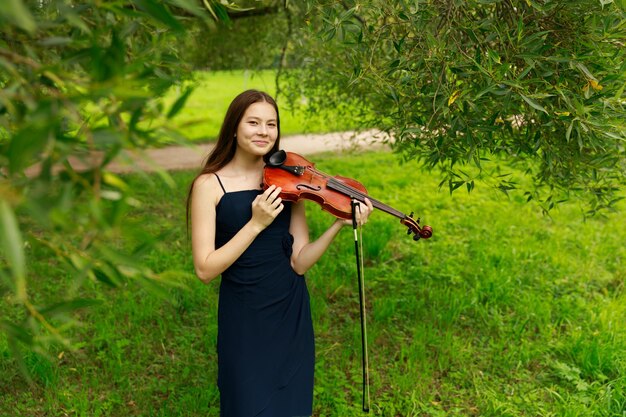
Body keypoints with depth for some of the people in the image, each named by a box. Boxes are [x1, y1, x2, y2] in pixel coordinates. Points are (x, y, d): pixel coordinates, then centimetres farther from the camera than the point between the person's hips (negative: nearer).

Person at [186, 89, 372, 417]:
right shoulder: (210, 184, -8)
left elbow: (299, 263, -6)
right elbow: (205, 269, -15)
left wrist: (339, 224, -18)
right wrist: (256, 223, -20)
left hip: (291, 314, 3)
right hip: (244, 319, -3)